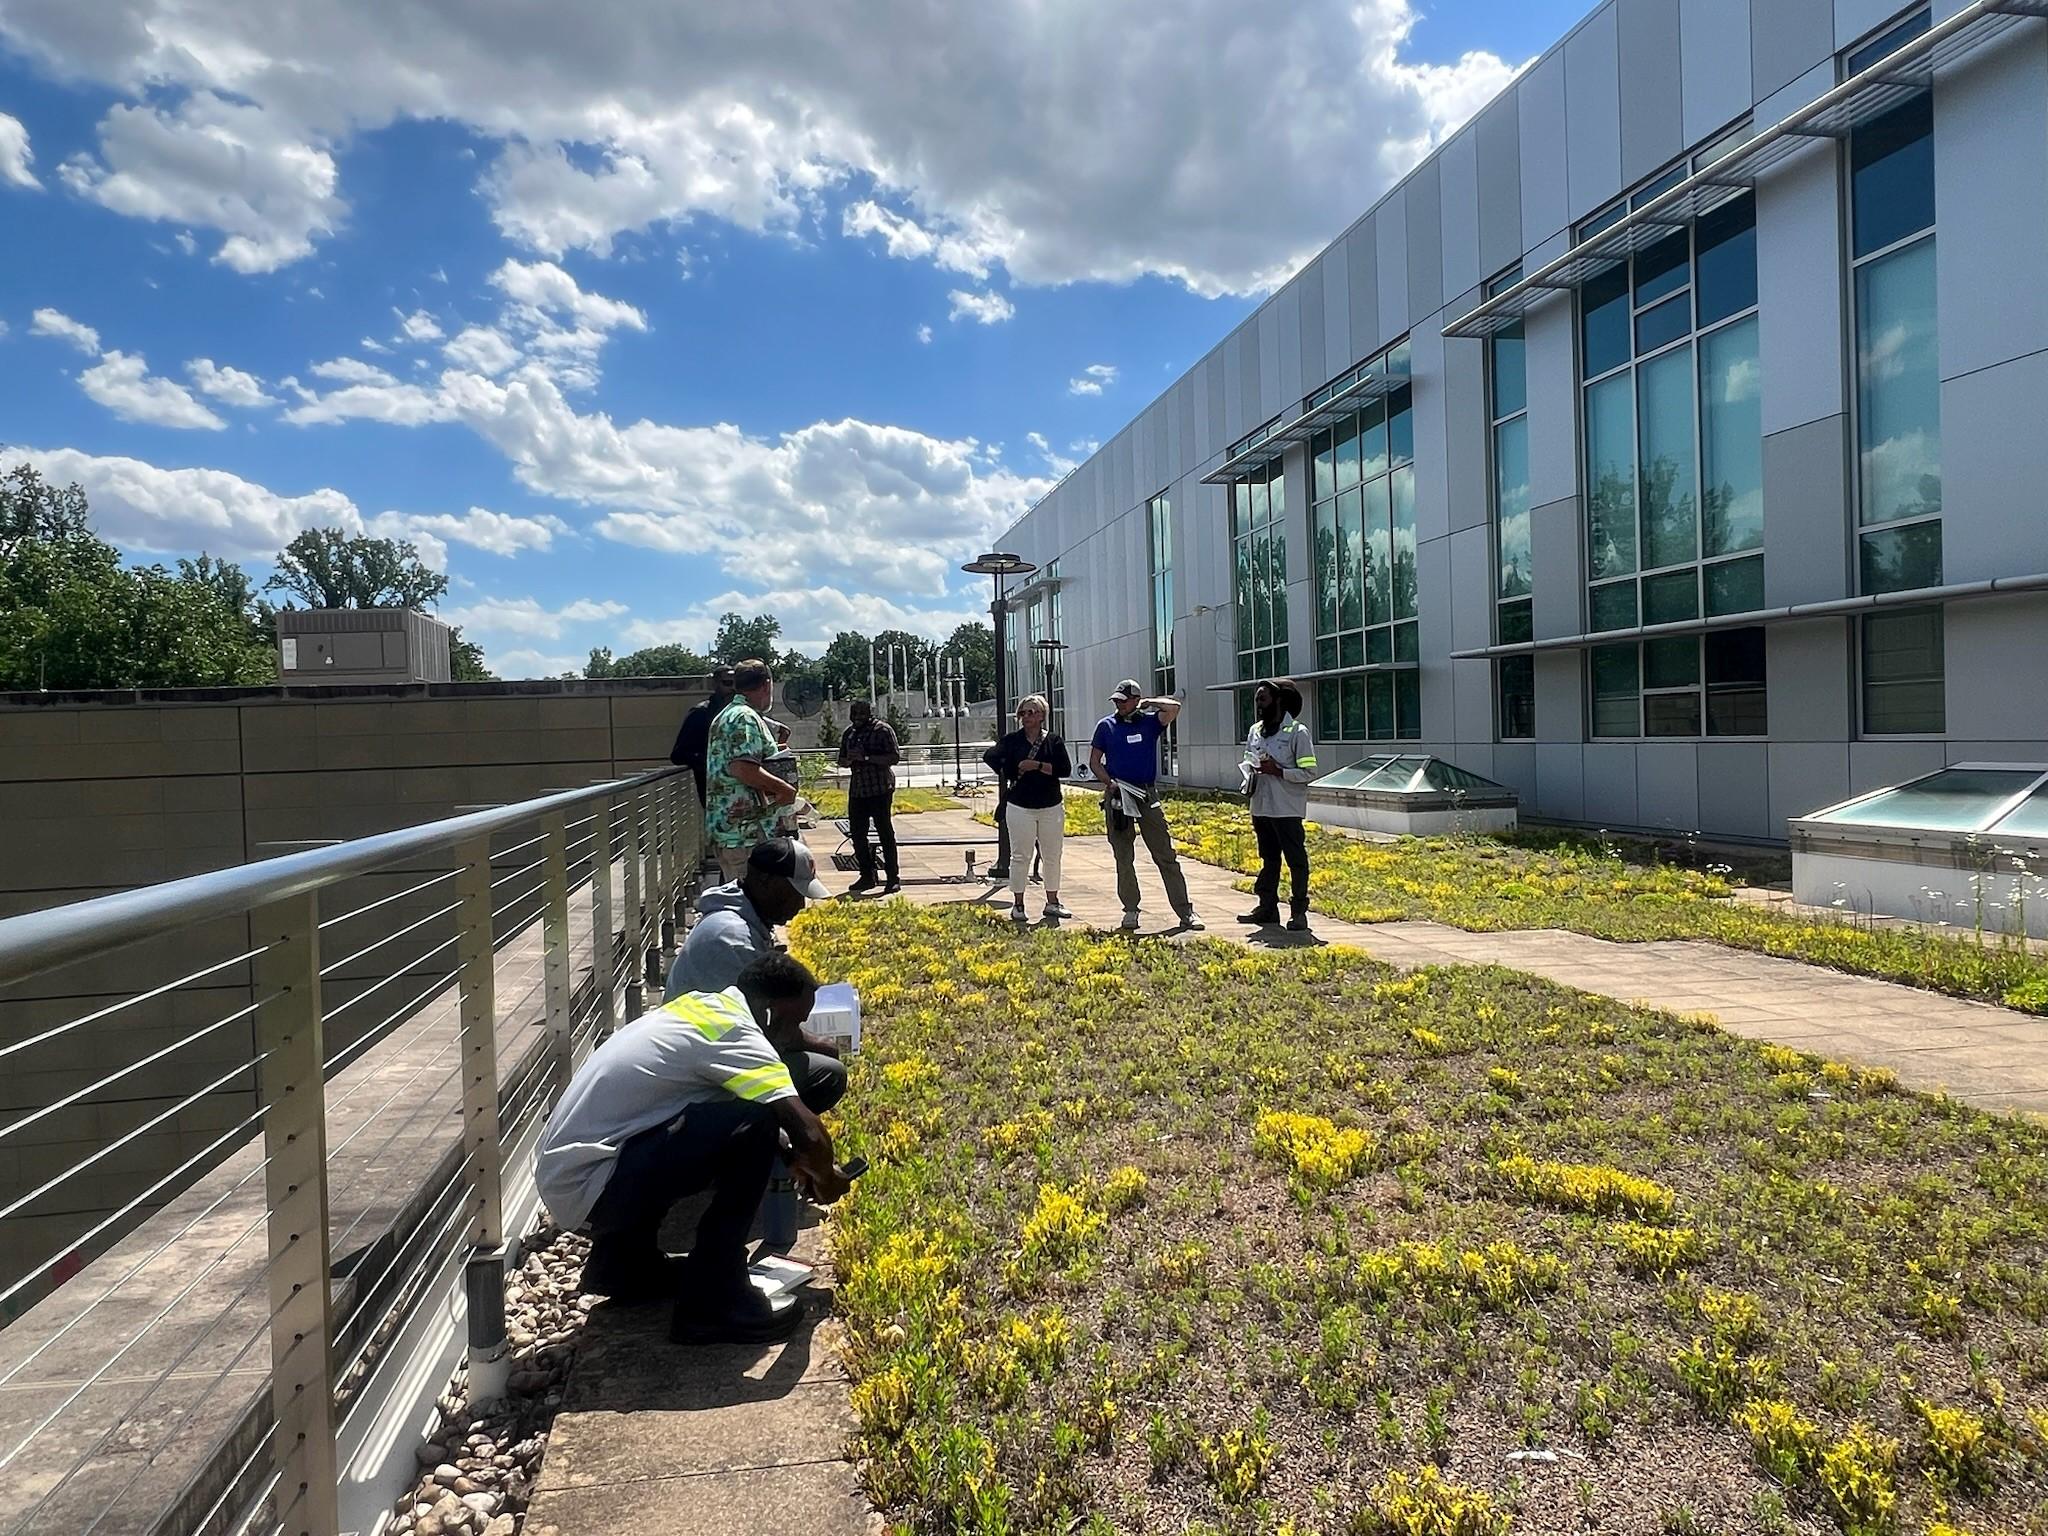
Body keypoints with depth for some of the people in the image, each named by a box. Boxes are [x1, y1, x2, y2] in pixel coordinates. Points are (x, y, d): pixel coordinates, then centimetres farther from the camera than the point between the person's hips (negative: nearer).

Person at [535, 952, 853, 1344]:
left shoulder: (705, 1007, 10)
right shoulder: (737, 1034, -17)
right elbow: (809, 1134, -22)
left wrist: (792, 1159, 21)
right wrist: (825, 1180, 0)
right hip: (590, 1189, -10)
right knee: (753, 1124, -19)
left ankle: (624, 1260, 23)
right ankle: (713, 1303, -8)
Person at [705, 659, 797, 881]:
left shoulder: (726, 715, 19)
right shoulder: (746, 717, -13)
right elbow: (744, 769, -24)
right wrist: (785, 789, -14)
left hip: (723, 828, 10)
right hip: (747, 830, -10)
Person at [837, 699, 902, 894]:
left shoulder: (883, 730, -4)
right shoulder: (849, 733, 15)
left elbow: (895, 757, -13)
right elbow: (841, 762, 21)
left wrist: (866, 757, -18)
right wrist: (850, 760, -3)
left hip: (880, 790, -7)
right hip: (856, 790, 7)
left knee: (885, 832, -4)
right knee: (857, 833, 8)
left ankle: (892, 878, 1)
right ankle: (867, 877, 18)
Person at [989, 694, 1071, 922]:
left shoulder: (1053, 740, 2)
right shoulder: (1011, 740, 2)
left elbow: (1066, 768, -8)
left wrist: (1038, 766, -15)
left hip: (1051, 807, 2)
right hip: (1020, 807, -2)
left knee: (1052, 856, 8)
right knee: (1020, 856, -1)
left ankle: (1052, 902, 20)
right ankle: (1017, 904, 8)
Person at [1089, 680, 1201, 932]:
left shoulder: (1150, 722, 5)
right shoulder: (1106, 725, 7)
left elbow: (1174, 707, -12)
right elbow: (1094, 762, 8)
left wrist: (1147, 703, 0)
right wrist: (1109, 782, -8)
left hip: (1148, 795, -1)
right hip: (1117, 796, 1)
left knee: (1166, 856, -1)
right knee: (1124, 858, 6)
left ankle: (1185, 911, 2)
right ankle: (1130, 911, 15)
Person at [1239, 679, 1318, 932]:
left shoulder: (1297, 732, -8)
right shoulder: (1255, 731, 11)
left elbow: (1309, 772, -10)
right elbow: (1248, 761, 23)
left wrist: (1278, 771, -20)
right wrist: (1249, 769, 0)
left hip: (1287, 809, -7)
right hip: (1261, 807, 7)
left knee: (1296, 860, -1)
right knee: (1268, 860, 15)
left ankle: (1299, 911, 4)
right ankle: (1267, 908, 22)